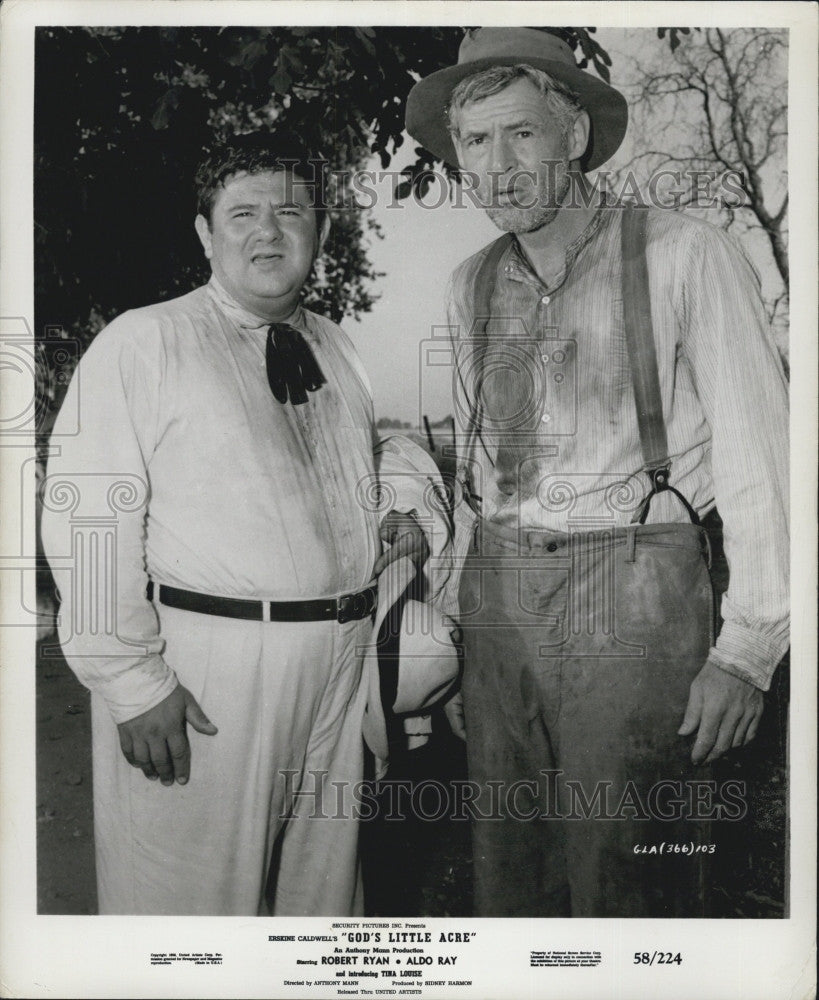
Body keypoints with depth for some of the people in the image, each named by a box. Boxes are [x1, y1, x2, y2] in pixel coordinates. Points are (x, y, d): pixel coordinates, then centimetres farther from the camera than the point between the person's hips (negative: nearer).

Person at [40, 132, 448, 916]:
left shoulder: (337, 349, 14)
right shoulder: (141, 344, -5)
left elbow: (382, 448, 30)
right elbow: (88, 524, -11)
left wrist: (407, 499, 7)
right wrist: (133, 682, -17)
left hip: (340, 661, 6)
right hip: (200, 670, -5)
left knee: (322, 891, 19)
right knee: (192, 900, 6)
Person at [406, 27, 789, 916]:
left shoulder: (683, 256, -6)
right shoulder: (471, 285, 10)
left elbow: (756, 452, -7)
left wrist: (747, 650, -11)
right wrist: (459, 624, 15)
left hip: (634, 602, -5)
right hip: (501, 600, 5)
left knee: (627, 890, 1)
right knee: (510, 881, 14)